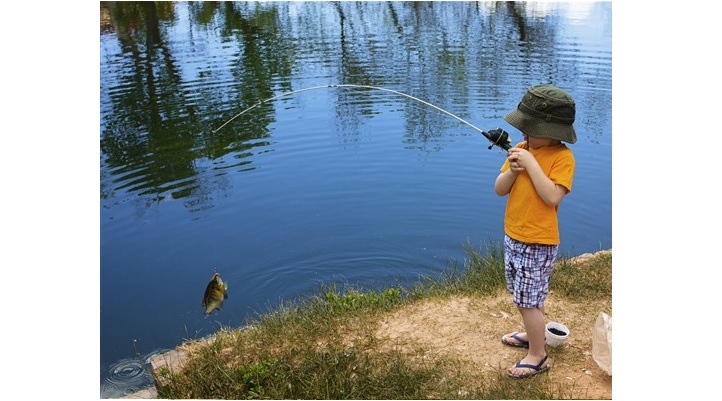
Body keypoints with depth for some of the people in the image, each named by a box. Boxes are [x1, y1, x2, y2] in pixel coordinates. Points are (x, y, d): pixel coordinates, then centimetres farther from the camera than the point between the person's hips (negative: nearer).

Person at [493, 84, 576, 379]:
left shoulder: (562, 157, -16)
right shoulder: (522, 149, 2)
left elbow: (552, 196, -28)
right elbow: (499, 190, 2)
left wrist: (531, 164, -27)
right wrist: (512, 170, -18)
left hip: (538, 243, -7)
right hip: (512, 236, 7)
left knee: (529, 300, 1)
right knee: (521, 295, 20)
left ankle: (538, 356, 17)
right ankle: (533, 334, 42)